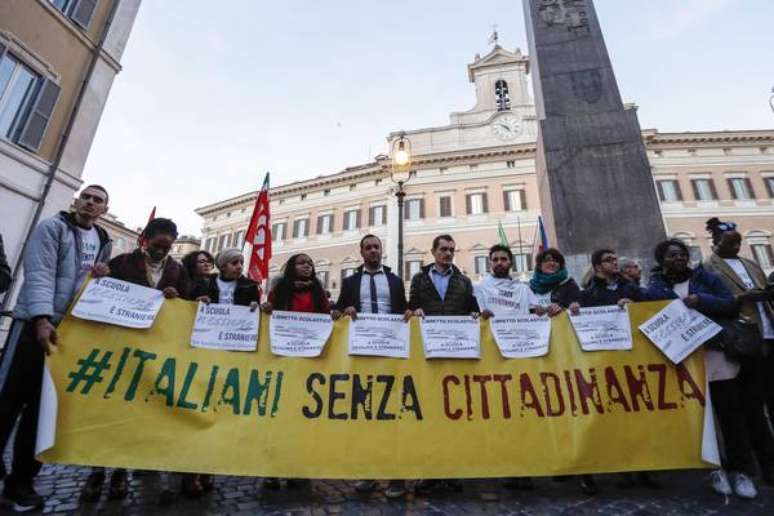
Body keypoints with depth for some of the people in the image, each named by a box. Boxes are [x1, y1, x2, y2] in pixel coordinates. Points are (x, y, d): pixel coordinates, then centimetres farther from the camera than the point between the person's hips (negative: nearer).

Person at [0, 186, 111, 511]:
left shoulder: (103, 241, 14)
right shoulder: (52, 227, -3)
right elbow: (39, 274, -15)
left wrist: (102, 275, -3)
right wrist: (42, 319, -26)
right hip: (36, 323, -5)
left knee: (44, 405, 8)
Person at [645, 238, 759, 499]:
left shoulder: (706, 278, 5)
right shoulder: (656, 288, 4)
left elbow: (731, 306, -1)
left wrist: (701, 301, -16)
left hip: (717, 355, 0)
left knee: (731, 414, 5)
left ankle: (741, 470, 17)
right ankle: (715, 468, 20)